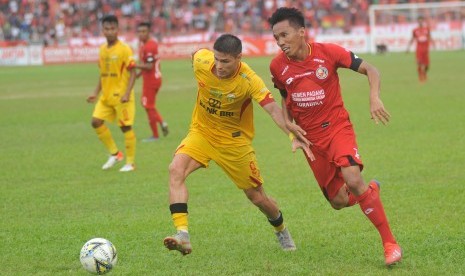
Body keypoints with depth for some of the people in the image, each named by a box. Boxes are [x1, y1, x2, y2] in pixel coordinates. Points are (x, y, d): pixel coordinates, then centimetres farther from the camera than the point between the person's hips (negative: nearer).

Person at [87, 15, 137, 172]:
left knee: (126, 127, -2)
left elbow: (132, 72, -13)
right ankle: (114, 154, 13)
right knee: (96, 122, -1)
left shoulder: (124, 49, -11)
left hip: (120, 95, -7)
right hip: (106, 95, 7)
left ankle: (130, 163, 8)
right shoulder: (103, 50, 9)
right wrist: (96, 93, 13)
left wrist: (127, 93, -22)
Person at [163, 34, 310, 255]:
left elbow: (273, 109, -36)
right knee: (176, 169, -27)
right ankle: (183, 236, -33)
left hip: (234, 141, -2)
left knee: (257, 197, 9)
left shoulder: (249, 80, -27)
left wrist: (293, 135, -51)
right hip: (201, 132, 2)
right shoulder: (201, 61, -19)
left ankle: (281, 231, 43)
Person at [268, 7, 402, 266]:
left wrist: (375, 98, -26)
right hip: (310, 138, 4)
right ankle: (371, 191, 40)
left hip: (337, 127, -3)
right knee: (339, 201, 3)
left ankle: (390, 243, -19)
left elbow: (370, 70, -8)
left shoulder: (328, 52, -15)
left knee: (353, 179, -28)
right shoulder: (278, 66, -6)